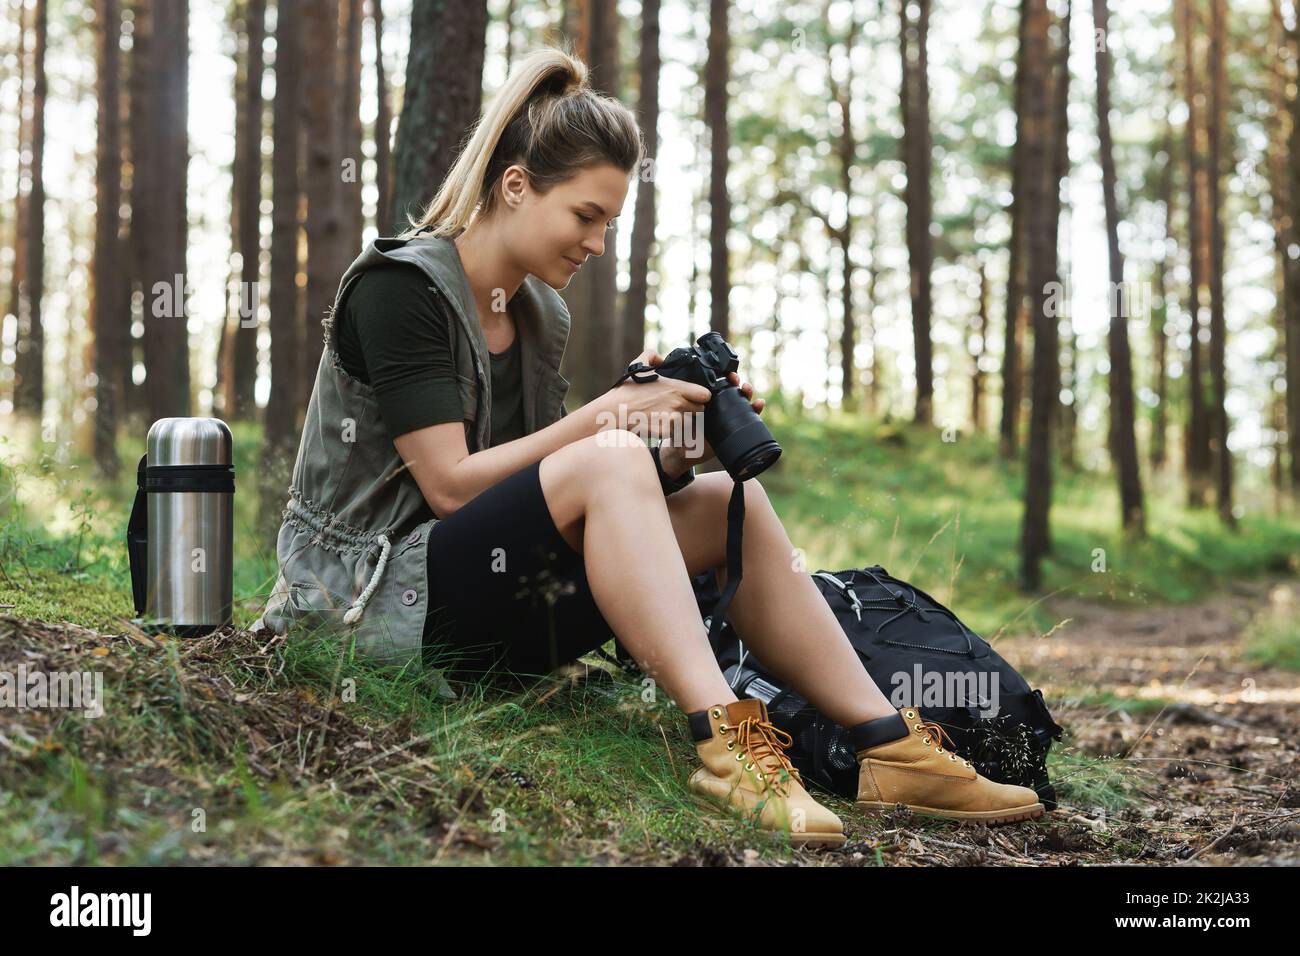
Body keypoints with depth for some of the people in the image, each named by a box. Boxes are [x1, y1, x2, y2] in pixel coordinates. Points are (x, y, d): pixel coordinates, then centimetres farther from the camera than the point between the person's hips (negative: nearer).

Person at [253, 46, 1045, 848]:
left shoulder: (540, 313, 12)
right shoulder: (398, 287, -12)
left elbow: (545, 490, 7)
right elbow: (450, 485, -19)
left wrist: (674, 456, -9)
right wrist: (606, 416, -19)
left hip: (492, 609, 8)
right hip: (380, 600, -8)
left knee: (729, 501, -7)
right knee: (609, 460, -30)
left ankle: (891, 749, -11)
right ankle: (722, 741, -37)